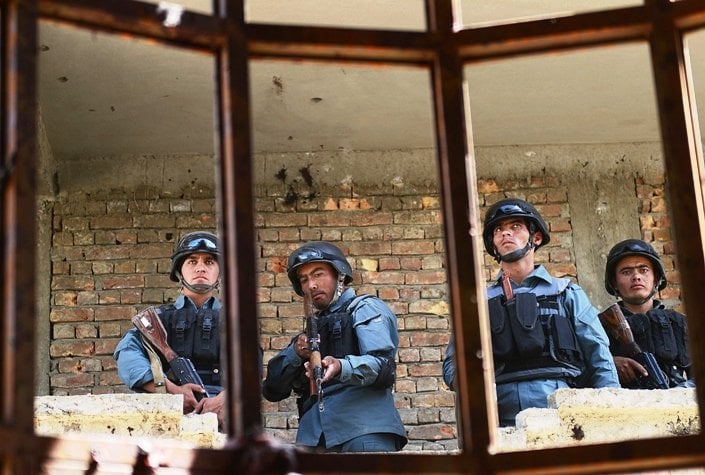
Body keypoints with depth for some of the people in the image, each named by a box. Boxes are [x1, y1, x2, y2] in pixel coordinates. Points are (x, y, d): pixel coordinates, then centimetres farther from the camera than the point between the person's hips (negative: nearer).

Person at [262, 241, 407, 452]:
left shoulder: (365, 309, 12)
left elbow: (383, 367, -6)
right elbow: (272, 389, 19)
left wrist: (341, 367, -26)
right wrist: (295, 353, 0)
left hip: (364, 432, -5)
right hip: (314, 438, 5)